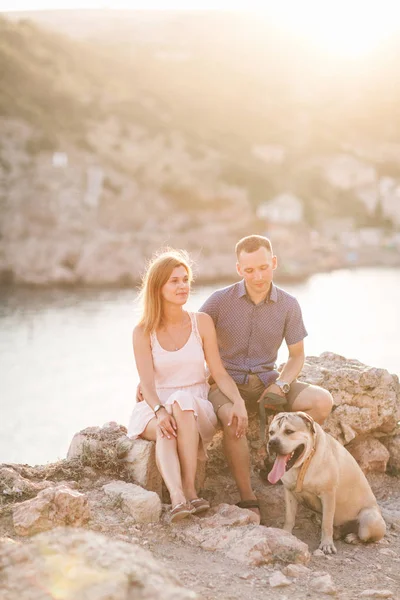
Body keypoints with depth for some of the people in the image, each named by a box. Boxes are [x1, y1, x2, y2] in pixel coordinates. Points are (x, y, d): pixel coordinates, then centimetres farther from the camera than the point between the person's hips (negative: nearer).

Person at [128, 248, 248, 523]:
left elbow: (219, 372, 1)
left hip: (197, 409, 0)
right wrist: (159, 411, -30)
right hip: (156, 409, 0)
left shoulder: (202, 322, 4)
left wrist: (238, 401, -18)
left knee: (183, 402, -36)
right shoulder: (143, 332, 0)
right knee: (165, 429, -36)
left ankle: (190, 489, -38)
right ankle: (177, 497, -53)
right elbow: (147, 381, -10)